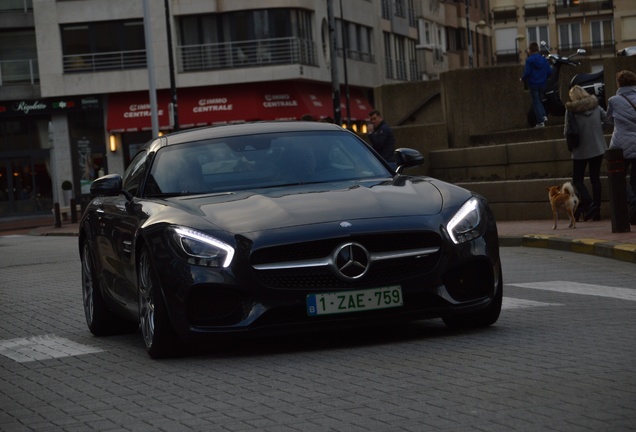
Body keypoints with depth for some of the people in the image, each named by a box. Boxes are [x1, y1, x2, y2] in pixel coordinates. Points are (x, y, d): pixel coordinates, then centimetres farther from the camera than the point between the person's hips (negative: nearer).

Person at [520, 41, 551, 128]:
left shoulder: (529, 60, -13)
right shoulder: (543, 59, 4)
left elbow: (527, 73, -18)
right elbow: (549, 72, 3)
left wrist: (522, 79, 2)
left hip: (533, 84, -5)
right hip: (542, 84, 5)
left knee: (536, 103, 1)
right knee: (539, 101, 21)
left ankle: (540, 122, -3)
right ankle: (544, 115, 2)